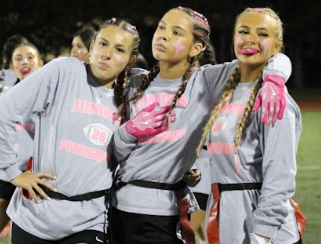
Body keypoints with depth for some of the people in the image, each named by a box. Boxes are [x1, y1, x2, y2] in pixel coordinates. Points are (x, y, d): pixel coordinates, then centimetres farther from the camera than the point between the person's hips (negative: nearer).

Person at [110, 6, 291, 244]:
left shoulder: (207, 81, -4)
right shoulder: (138, 85, 9)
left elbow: (278, 60, -8)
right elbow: (119, 152, 13)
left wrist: (272, 80, -29)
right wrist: (130, 131, -7)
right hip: (122, 205, 5)